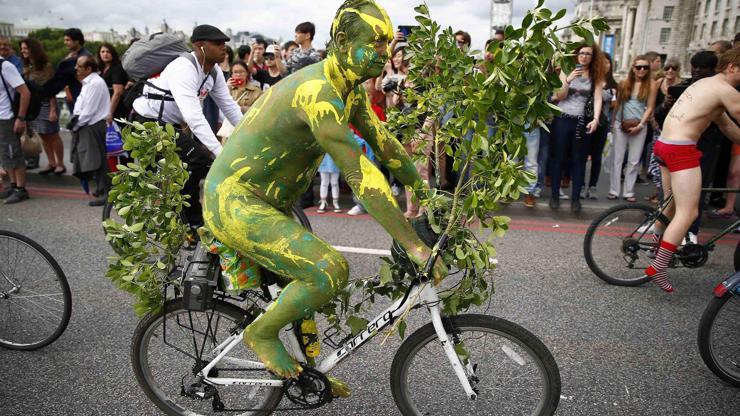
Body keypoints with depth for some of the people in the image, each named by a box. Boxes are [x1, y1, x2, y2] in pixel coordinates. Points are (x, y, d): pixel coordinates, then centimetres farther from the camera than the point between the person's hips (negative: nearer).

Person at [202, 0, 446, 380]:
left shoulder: (351, 89, 5)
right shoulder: (318, 91, -27)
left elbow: (384, 143, 11)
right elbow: (359, 173, -32)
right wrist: (414, 246, -31)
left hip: (269, 202, 10)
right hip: (234, 203, -10)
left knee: (311, 280, 14)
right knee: (331, 272, -22)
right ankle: (262, 333, 3)